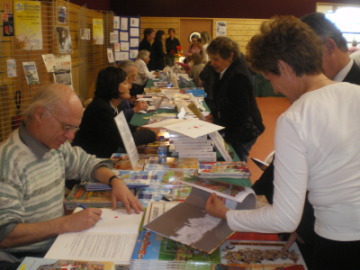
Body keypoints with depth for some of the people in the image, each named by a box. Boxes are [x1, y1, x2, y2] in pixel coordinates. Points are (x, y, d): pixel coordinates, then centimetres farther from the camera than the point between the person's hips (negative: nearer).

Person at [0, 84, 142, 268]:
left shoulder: (56, 145, 1)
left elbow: (87, 162, 18)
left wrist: (115, 180, -2)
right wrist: (67, 223, -30)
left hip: (58, 242, 7)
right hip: (25, 259, -7)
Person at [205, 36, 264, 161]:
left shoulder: (238, 76, -27)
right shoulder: (228, 70, 2)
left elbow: (239, 113, -25)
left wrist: (215, 123, -21)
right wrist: (213, 114, 3)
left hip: (242, 132, -9)